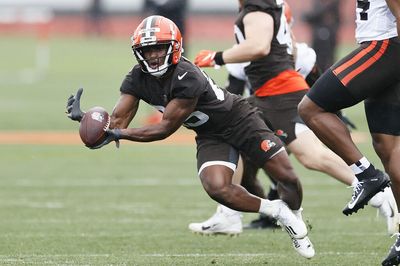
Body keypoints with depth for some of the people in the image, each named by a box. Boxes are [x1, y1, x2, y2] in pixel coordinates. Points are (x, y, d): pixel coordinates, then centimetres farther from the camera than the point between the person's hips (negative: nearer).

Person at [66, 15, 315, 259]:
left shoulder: (187, 78, -36)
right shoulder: (137, 79, -16)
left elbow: (166, 128, -33)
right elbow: (117, 121, -18)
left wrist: (119, 134, -41)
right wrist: (86, 118, -38)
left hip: (239, 119, -5)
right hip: (210, 136, 5)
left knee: (287, 176, -5)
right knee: (217, 188, -21)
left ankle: (295, 214, 30)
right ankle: (277, 211, 2)